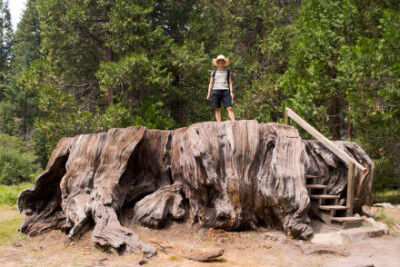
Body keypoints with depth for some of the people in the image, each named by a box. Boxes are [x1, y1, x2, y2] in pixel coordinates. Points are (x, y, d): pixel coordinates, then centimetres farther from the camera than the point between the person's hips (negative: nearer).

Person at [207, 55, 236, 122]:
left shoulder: (228, 71, 15)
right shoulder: (214, 72, 14)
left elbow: (230, 83, 11)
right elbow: (211, 83, 14)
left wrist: (231, 92, -2)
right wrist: (208, 94, 5)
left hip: (225, 91, 0)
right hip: (216, 91, 1)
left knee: (230, 108, -13)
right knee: (217, 109, -3)